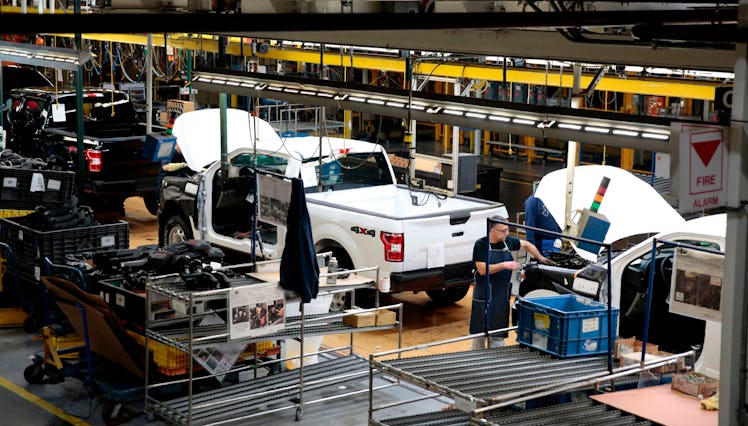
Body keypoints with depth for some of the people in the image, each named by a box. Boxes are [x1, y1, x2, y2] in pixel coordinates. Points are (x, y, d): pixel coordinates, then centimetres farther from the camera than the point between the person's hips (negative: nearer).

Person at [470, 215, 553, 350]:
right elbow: (482, 270, -20)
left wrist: (540, 258, 18)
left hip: (502, 295, 4)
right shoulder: (481, 245, -12)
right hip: (484, 295, -4)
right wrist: (504, 265, -25)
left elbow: (526, 244, 22)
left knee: (498, 334, 8)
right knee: (480, 329, 5)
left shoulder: (507, 241, 2)